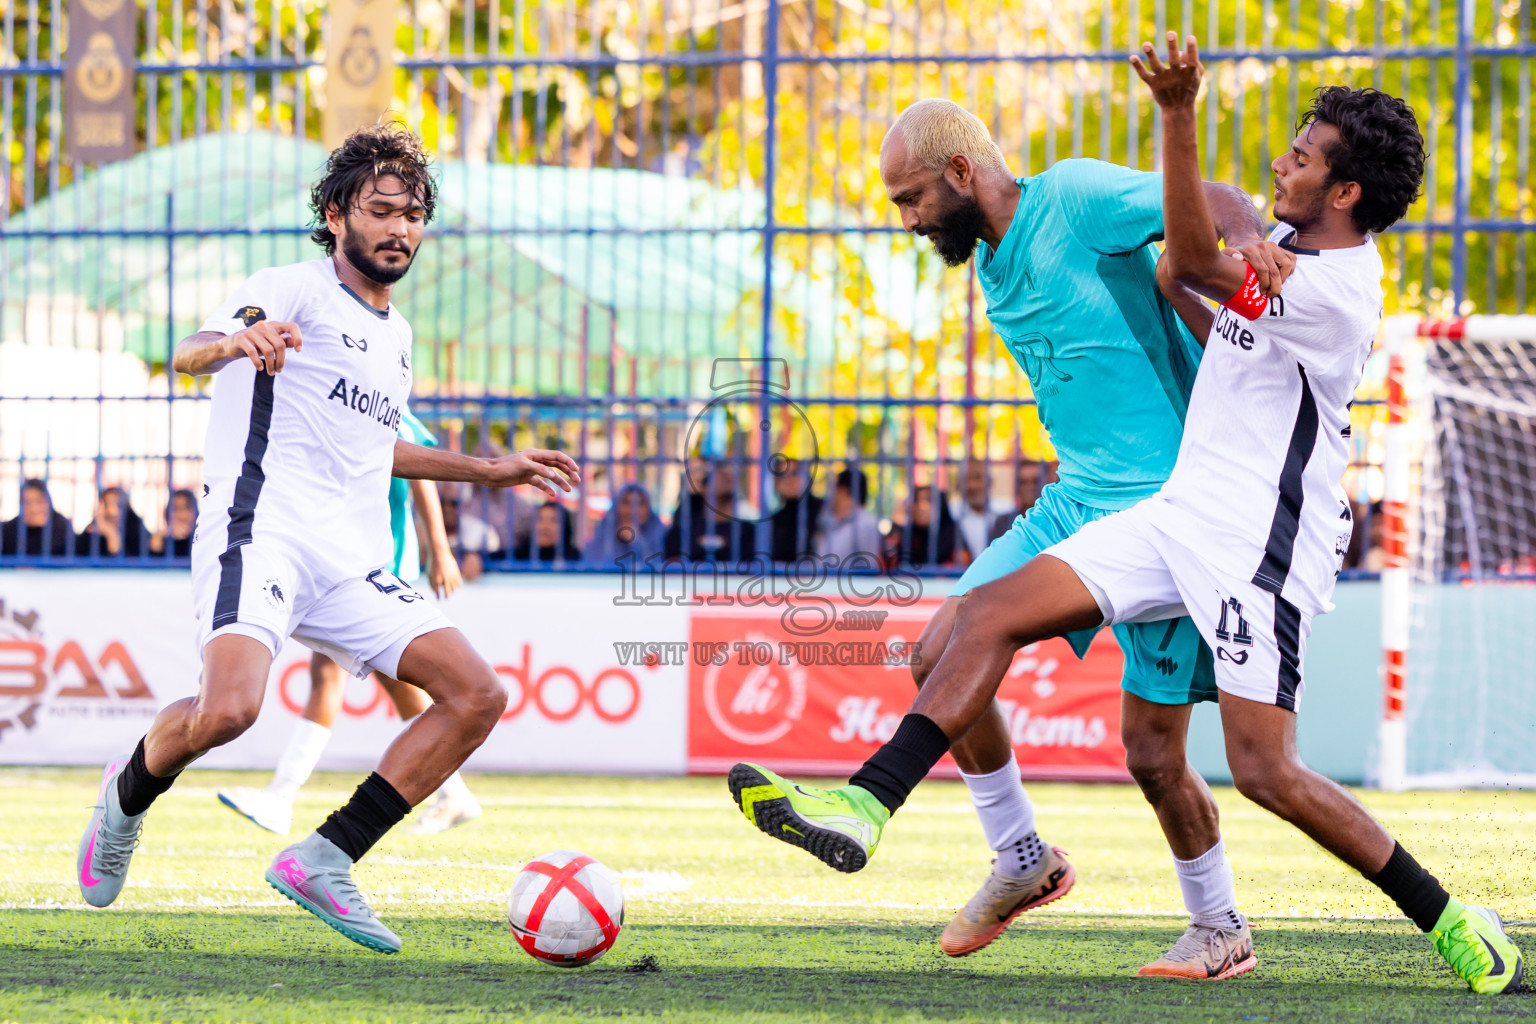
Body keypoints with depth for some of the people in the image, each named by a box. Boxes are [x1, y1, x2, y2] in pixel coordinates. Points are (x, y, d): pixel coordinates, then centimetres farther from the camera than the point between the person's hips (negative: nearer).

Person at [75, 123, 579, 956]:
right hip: (261, 535, -8)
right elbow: (189, 355, -18)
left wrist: (487, 471, 40)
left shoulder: (394, 333, 25)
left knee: (477, 696, -8)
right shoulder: (294, 292, 1)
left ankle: (324, 859, -6)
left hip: (353, 566, 8)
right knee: (227, 710, -31)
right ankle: (131, 791, 4)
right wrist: (234, 340, -42)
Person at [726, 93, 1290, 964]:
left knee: (1150, 737, -7)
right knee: (941, 657, -1)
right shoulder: (992, 265, 14)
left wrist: (1247, 238, -41)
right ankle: (1022, 861, 17)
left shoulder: (1072, 199, -12)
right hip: (1077, 502, 8)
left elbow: (1214, 200, -20)